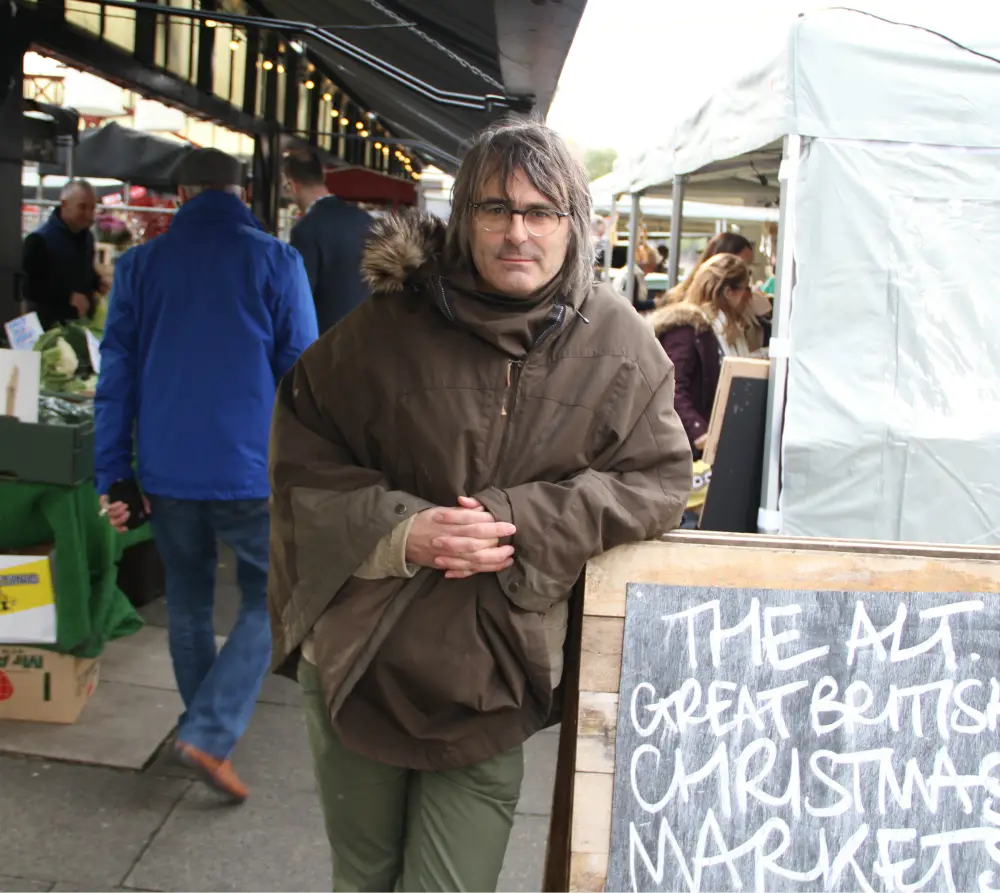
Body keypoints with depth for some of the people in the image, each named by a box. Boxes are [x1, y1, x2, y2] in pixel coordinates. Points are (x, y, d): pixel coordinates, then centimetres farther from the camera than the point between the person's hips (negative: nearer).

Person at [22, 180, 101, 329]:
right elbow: (30, 286, -18)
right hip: (50, 324, -7)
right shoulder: (39, 239, -15)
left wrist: (98, 282, 3)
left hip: (83, 320, 7)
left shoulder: (87, 237, 9)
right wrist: (68, 297, -25)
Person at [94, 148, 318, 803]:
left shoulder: (140, 264, 4)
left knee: (189, 607, 19)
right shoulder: (276, 262, -4)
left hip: (168, 472, 4)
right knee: (267, 603, 10)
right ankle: (210, 735, -2)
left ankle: (206, 730, 32)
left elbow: (117, 376, 3)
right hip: (252, 472, -3)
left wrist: (115, 477, 6)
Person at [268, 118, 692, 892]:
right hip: (361, 662, 1)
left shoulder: (617, 346, -4)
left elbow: (660, 479, -4)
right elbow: (303, 452, -2)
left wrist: (521, 520, -18)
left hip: (489, 686, -1)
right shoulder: (390, 323, -7)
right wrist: (400, 531, -19)